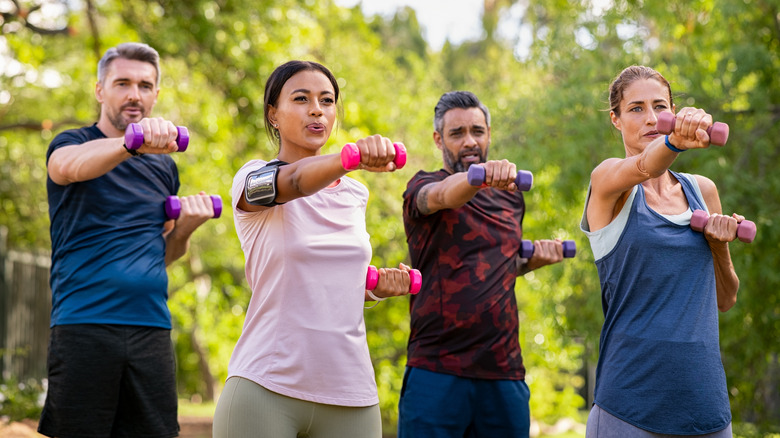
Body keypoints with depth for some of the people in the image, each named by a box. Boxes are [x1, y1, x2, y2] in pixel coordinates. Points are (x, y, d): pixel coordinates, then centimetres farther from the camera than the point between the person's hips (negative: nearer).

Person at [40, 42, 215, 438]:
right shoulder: (71, 143, 3)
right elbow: (71, 165, -24)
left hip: (152, 330, 5)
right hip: (84, 326, -4)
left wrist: (187, 224, 4)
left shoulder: (163, 165, 18)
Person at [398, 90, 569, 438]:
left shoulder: (510, 196, 17)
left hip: (505, 373, 4)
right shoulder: (423, 188, 1)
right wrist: (482, 176, -45)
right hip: (437, 369, -4)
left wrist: (534, 259, 9)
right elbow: (445, 195, -24)